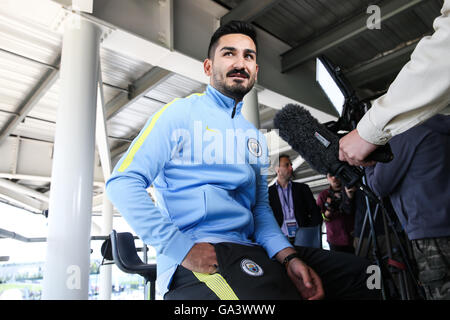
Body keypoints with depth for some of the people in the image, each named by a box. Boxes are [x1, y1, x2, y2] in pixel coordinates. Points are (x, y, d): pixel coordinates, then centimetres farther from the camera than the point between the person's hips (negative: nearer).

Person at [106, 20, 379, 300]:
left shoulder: (256, 138, 20)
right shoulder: (180, 112, 0)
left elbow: (260, 207, 17)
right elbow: (123, 182, -10)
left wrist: (288, 256, -2)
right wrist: (182, 248, -19)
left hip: (251, 253, 7)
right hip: (198, 259, -6)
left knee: (361, 275, -6)